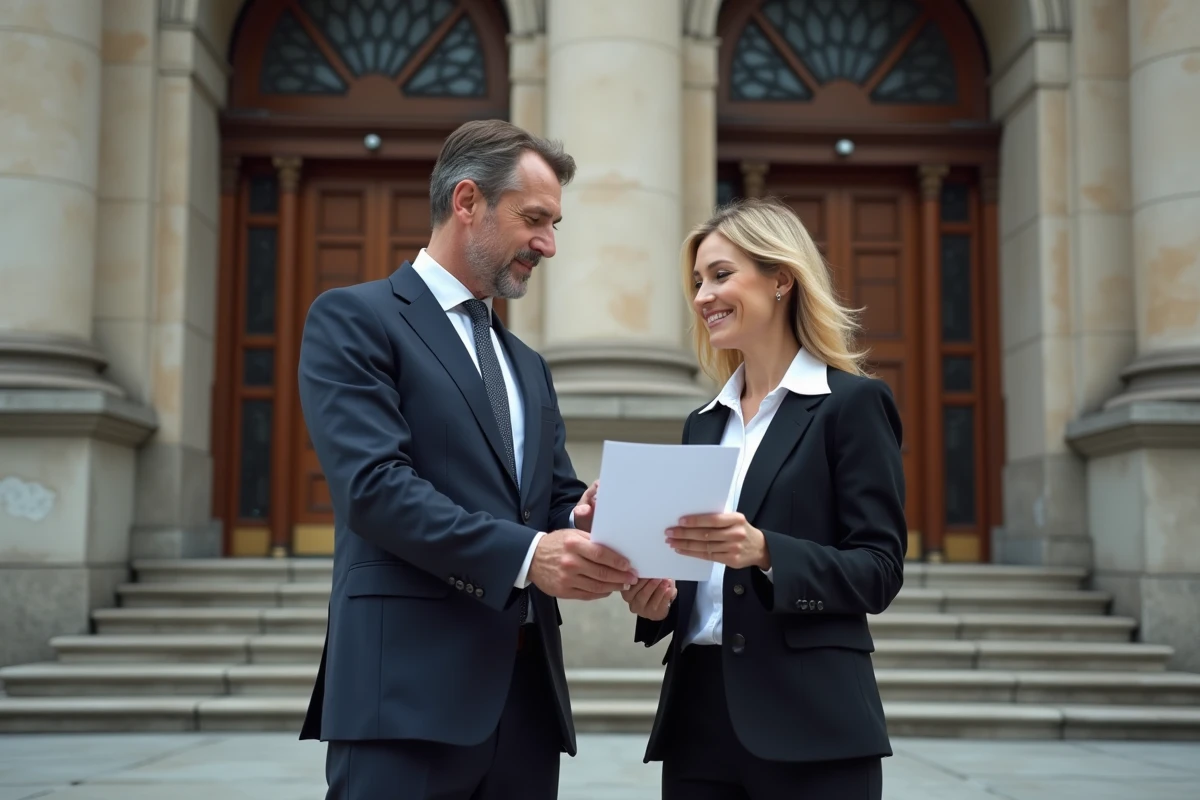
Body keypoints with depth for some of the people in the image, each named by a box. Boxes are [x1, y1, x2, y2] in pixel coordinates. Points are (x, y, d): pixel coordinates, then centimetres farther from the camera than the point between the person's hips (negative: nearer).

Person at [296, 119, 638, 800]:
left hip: (527, 692, 7)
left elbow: (554, 501, 18)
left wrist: (584, 524, -6)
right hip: (411, 687, -7)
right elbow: (374, 485, -13)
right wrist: (525, 554, -21)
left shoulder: (528, 367, 22)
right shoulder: (354, 320, -1)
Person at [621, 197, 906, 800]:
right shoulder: (703, 424, 15)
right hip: (698, 714, 6)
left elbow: (880, 570, -9)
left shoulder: (852, 403, -3)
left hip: (808, 724, -5)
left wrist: (764, 551, -23)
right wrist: (653, 601, -3)